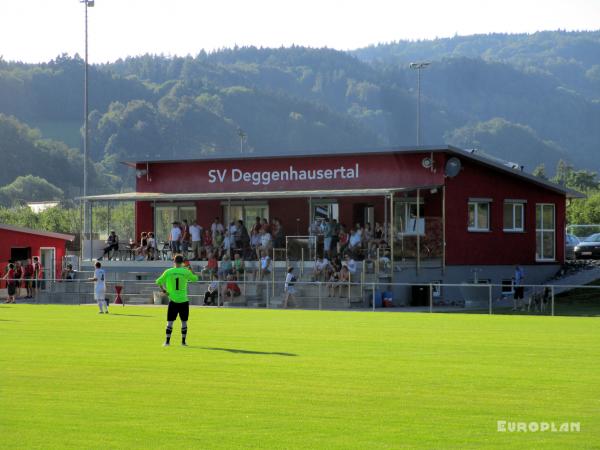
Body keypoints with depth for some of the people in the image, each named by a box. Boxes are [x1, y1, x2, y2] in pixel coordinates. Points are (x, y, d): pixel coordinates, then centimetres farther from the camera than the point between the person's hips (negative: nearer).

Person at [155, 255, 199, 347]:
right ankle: (183, 341, 12)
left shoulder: (168, 272, -2)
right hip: (183, 300, 0)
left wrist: (163, 290, 19)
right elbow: (195, 278, 11)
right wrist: (190, 270, 22)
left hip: (173, 300, 0)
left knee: (170, 322, 5)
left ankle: (167, 341, 2)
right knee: (184, 322, 10)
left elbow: (158, 281, 6)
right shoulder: (186, 272, -5)